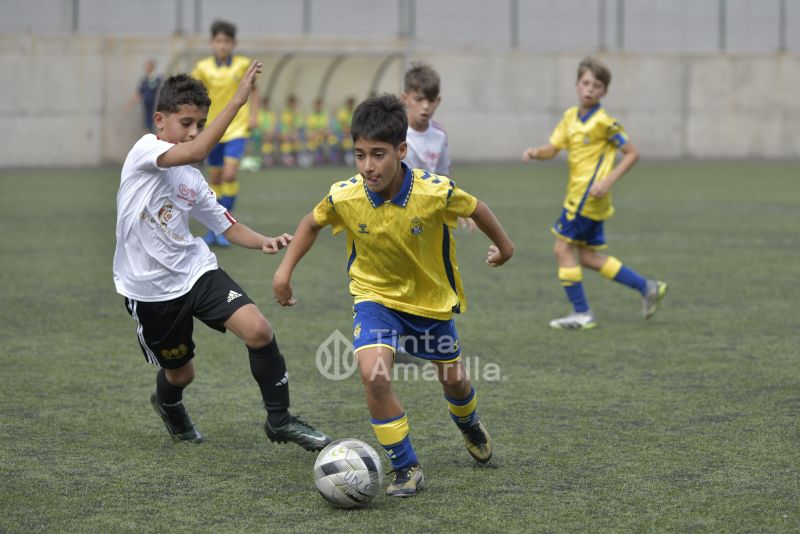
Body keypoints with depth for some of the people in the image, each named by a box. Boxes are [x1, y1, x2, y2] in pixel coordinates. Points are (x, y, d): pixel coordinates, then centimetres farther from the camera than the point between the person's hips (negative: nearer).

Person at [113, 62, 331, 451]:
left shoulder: (192, 179, 7)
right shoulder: (144, 151, -13)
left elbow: (227, 226, 14)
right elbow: (198, 150, -32)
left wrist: (265, 242, -7)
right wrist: (238, 99, -36)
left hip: (196, 270, 5)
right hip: (149, 287, -5)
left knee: (258, 330, -19)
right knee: (180, 372, 12)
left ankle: (279, 420, -2)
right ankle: (168, 404, 52)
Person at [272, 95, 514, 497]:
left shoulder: (436, 192, -29)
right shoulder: (344, 197, -24)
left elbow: (475, 208, -7)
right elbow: (312, 223, -1)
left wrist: (503, 245, 9)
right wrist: (285, 269, -4)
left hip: (430, 297, 1)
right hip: (375, 296, 0)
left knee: (453, 379, 18)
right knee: (373, 374, -25)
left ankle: (469, 424, 56)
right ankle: (406, 468, -9)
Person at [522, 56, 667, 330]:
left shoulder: (603, 122, -13)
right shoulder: (570, 116, 9)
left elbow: (632, 153, -10)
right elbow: (552, 148, 8)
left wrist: (608, 181, -19)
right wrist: (536, 152, -14)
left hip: (589, 194, -8)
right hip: (578, 193, 8)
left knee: (563, 248, -6)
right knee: (587, 256, 12)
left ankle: (581, 313, 3)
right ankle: (647, 288, 19)